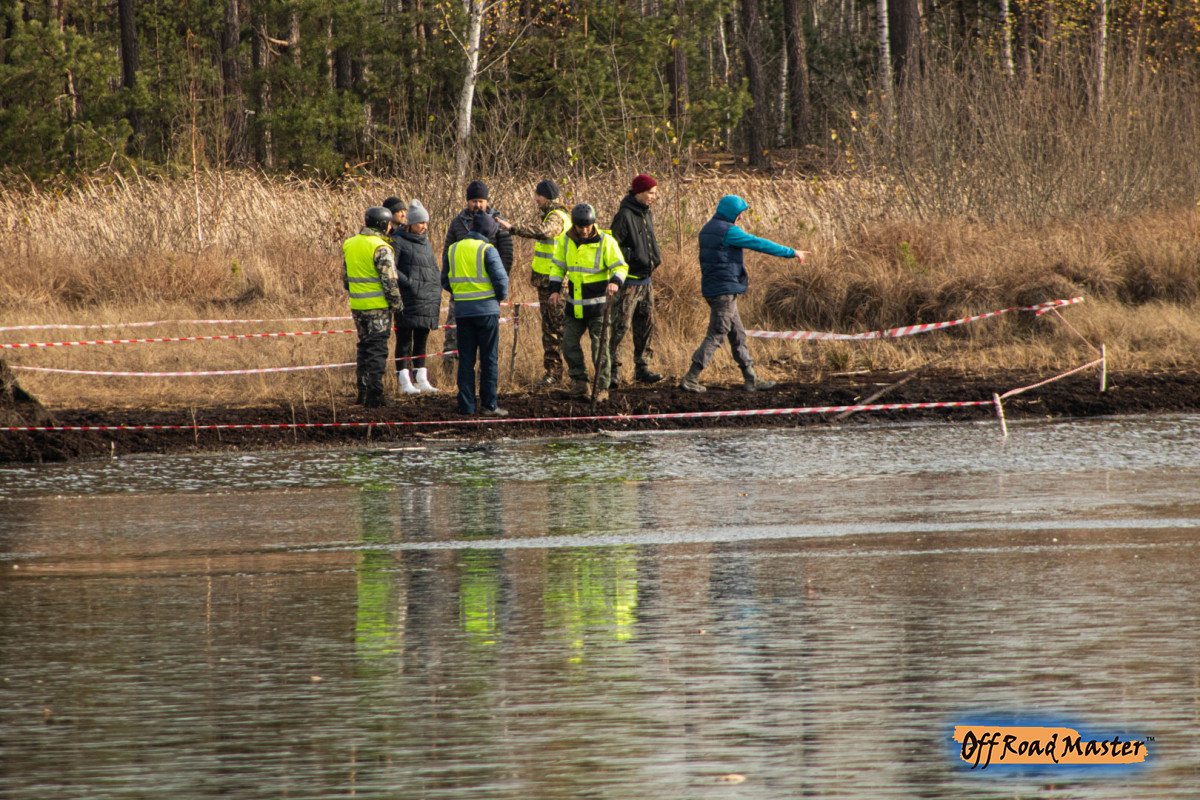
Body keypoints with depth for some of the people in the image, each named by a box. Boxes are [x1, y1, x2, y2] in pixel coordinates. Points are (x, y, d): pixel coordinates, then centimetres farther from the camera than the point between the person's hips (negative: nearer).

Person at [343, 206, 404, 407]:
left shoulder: (349, 245, 9)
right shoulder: (381, 249, -15)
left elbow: (345, 277, 16)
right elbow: (389, 280, -17)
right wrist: (397, 304, -6)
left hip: (357, 306, 7)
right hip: (378, 307, -7)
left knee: (365, 347, 18)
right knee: (377, 349, -2)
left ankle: (363, 392, 20)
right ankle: (374, 395, -3)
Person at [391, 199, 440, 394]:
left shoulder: (426, 242, 16)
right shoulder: (398, 241, -5)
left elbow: (435, 270, 22)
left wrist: (438, 295, 14)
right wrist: (409, 283, -17)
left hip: (429, 300, 7)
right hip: (408, 299, -7)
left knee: (421, 340, 10)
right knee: (404, 340, -4)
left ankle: (421, 379, 15)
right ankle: (405, 382, -3)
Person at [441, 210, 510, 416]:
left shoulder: (453, 250, 6)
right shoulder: (487, 250, -10)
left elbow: (445, 281, 11)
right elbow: (500, 278, -13)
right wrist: (501, 296, 6)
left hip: (463, 311, 4)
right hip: (486, 310, -4)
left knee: (466, 359, 9)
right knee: (489, 359, 2)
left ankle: (466, 405, 6)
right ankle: (489, 404, 0)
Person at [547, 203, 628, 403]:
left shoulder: (605, 242, -9)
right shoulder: (565, 241, 4)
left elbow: (620, 266, -8)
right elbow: (557, 266, 15)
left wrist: (615, 282, -28)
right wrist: (555, 289, 3)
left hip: (598, 305, -4)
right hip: (574, 305, 5)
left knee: (600, 345, -5)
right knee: (569, 342, 5)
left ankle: (603, 387, 3)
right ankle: (579, 381, 20)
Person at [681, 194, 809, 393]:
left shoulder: (707, 230, 13)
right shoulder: (728, 231, -15)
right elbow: (760, 244, -13)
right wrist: (792, 252, -7)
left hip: (711, 287, 10)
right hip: (725, 290, -10)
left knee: (737, 335, 13)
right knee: (716, 335, -6)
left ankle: (751, 379, 16)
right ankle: (690, 379, -8)